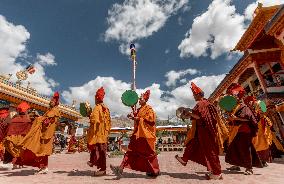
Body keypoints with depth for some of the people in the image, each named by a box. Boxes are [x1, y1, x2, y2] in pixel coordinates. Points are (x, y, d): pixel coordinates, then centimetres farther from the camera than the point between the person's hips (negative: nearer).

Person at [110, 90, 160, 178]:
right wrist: (133, 116, 3)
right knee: (131, 151, 3)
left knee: (148, 153, 6)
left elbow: (149, 120, -16)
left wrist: (138, 118, -17)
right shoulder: (139, 109, 16)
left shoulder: (149, 109, -7)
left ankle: (155, 171, 25)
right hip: (137, 133, 7)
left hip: (146, 134, -7)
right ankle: (121, 169, 4)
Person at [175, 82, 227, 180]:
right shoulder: (204, 102, 14)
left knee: (209, 149, -1)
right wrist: (190, 115, 16)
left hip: (204, 129, -11)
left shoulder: (200, 104, -17)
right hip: (203, 129, 11)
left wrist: (190, 113, -12)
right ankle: (184, 159, 29)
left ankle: (217, 173, 12)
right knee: (192, 144, 17)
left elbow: (199, 117, -24)